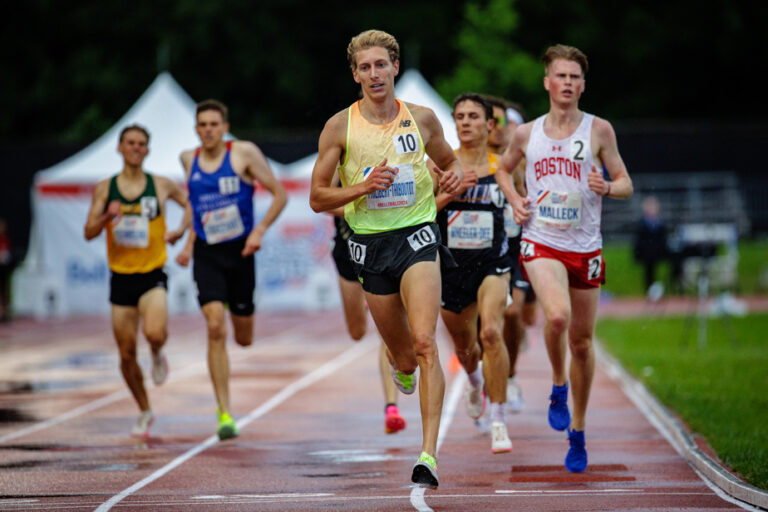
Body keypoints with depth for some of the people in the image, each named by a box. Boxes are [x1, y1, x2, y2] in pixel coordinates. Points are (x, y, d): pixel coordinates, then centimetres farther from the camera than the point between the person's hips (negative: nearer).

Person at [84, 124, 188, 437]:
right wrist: (107, 217, -20)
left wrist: (181, 230, 1)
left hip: (152, 275, -2)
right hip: (121, 278, 2)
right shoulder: (104, 189, 3)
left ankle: (158, 356, 8)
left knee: (154, 332, -29)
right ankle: (145, 412, 25)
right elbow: (89, 233, 0)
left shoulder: (161, 186, 1)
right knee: (126, 354, 5)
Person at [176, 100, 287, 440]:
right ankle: (224, 413, -13)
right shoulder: (189, 160, 6)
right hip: (206, 255, 1)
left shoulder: (244, 153, -5)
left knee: (244, 338, 9)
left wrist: (260, 230, -13)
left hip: (239, 251, -1)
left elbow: (279, 194, -1)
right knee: (215, 328, -16)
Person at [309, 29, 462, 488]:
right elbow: (317, 198, 0)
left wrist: (454, 175, -4)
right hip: (370, 242, 1)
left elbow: (449, 160, 20)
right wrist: (362, 186, -16)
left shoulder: (423, 119, 2)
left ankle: (429, 454, -21)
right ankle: (401, 366, 53)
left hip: (418, 234, -1)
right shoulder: (340, 127, -3)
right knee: (403, 355, 12)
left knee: (424, 344, -19)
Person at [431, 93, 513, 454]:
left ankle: (499, 422, -20)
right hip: (451, 264, 2)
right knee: (464, 345, 19)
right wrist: (452, 192, -20)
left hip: (491, 263, -2)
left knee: (491, 333, -26)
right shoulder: (439, 165, -1)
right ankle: (474, 380, 57)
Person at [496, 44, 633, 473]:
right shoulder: (527, 134, 4)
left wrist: (606, 187, -20)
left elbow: (626, 184, 3)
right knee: (558, 316, -29)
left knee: (582, 342, 8)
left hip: (586, 248, 1)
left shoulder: (599, 130, -1)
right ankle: (558, 387, -1)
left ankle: (578, 431, 25)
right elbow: (505, 169, 24)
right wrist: (515, 200, 5)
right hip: (541, 244, -1)